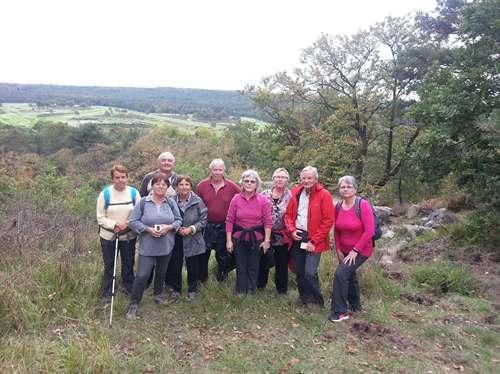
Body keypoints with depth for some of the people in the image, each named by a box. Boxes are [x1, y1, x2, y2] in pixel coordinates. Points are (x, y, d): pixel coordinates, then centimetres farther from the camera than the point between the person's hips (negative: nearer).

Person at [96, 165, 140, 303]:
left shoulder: (134, 192, -6)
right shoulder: (105, 193, -11)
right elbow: (100, 218, -9)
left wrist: (127, 224, -19)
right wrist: (115, 224, -22)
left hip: (129, 236, 2)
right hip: (108, 236, -1)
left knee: (128, 263, 17)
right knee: (109, 265, 12)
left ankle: (128, 287, 38)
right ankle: (107, 293, 29)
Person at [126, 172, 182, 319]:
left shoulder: (171, 202, 0)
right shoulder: (143, 202, -8)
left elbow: (179, 220, 5)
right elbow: (132, 221, -6)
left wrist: (169, 227, -14)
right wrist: (148, 229, -18)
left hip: (166, 245, 3)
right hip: (147, 246, -3)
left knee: (161, 272, 19)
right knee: (142, 275, -7)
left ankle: (157, 294, 42)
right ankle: (134, 304, 10)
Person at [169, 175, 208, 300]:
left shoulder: (197, 201, -7)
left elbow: (203, 220, -5)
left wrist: (191, 229, -16)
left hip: (193, 241, -1)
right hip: (175, 239, 1)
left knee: (193, 267, 10)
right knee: (175, 266, 9)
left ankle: (192, 290, 30)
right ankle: (176, 289, 30)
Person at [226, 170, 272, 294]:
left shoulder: (263, 200, -5)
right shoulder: (236, 199, -2)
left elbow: (268, 222, -4)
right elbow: (229, 220, -1)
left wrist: (267, 240, -7)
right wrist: (229, 240, -3)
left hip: (256, 239, -1)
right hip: (239, 238, 1)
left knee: (253, 268, 10)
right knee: (241, 268, 10)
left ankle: (251, 293, 26)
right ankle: (240, 293, 26)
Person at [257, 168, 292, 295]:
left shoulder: (290, 196, -3)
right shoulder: (265, 195, 1)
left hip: (282, 236, -1)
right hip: (265, 234, 1)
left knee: (282, 264, 10)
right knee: (263, 261, 12)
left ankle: (282, 289, 28)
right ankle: (260, 285, 33)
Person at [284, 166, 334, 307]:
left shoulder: (324, 195, -7)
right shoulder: (296, 193, 8)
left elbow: (328, 221, -11)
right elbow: (288, 214, 13)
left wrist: (314, 241, -13)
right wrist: (292, 230, -5)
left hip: (314, 240, -5)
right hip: (297, 237, 5)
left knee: (310, 273, -10)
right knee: (299, 272, 12)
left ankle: (317, 303, 11)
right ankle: (304, 299, 31)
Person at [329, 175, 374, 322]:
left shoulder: (363, 205, -20)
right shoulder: (338, 207, -3)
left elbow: (369, 231, -22)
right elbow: (336, 231, 5)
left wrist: (355, 250, -19)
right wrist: (339, 250, 0)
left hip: (361, 250, -6)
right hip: (345, 250, 6)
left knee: (341, 273, -18)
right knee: (349, 276, 20)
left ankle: (340, 312, -4)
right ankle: (355, 306, 45)